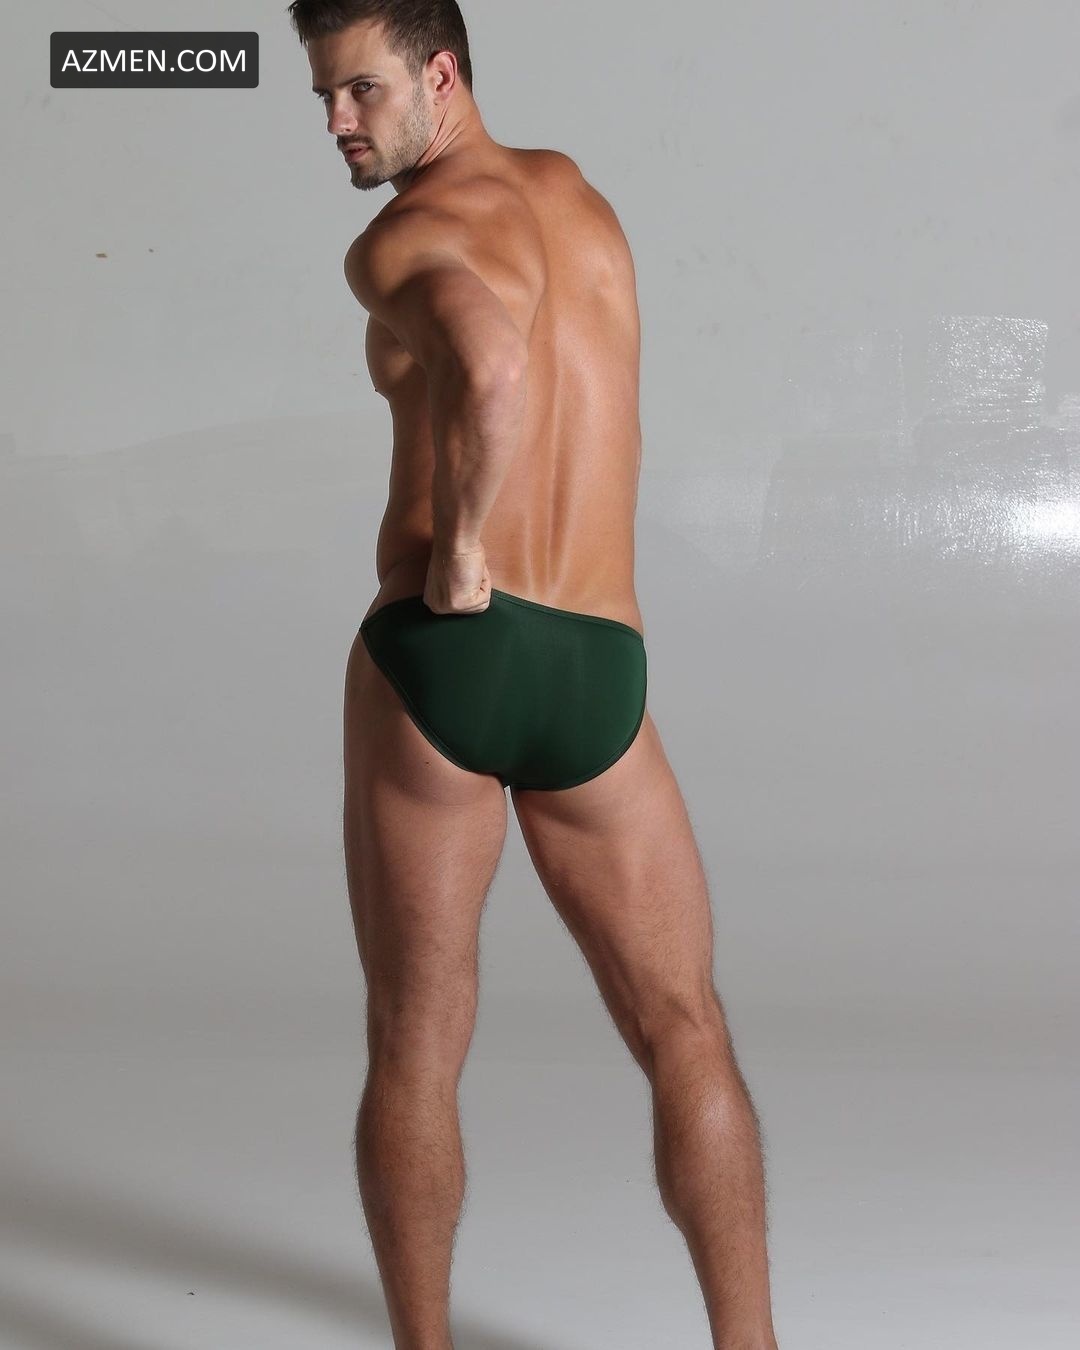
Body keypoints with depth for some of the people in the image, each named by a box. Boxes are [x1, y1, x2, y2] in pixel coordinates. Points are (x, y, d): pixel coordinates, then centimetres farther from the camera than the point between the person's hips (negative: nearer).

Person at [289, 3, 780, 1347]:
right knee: (684, 1036, 14)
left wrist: (460, 553, -15)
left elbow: (495, 365, -28)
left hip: (444, 652, -4)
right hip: (597, 677, 4)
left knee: (415, 1047, 9)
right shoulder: (574, 190, 17)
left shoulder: (398, 238, -5)